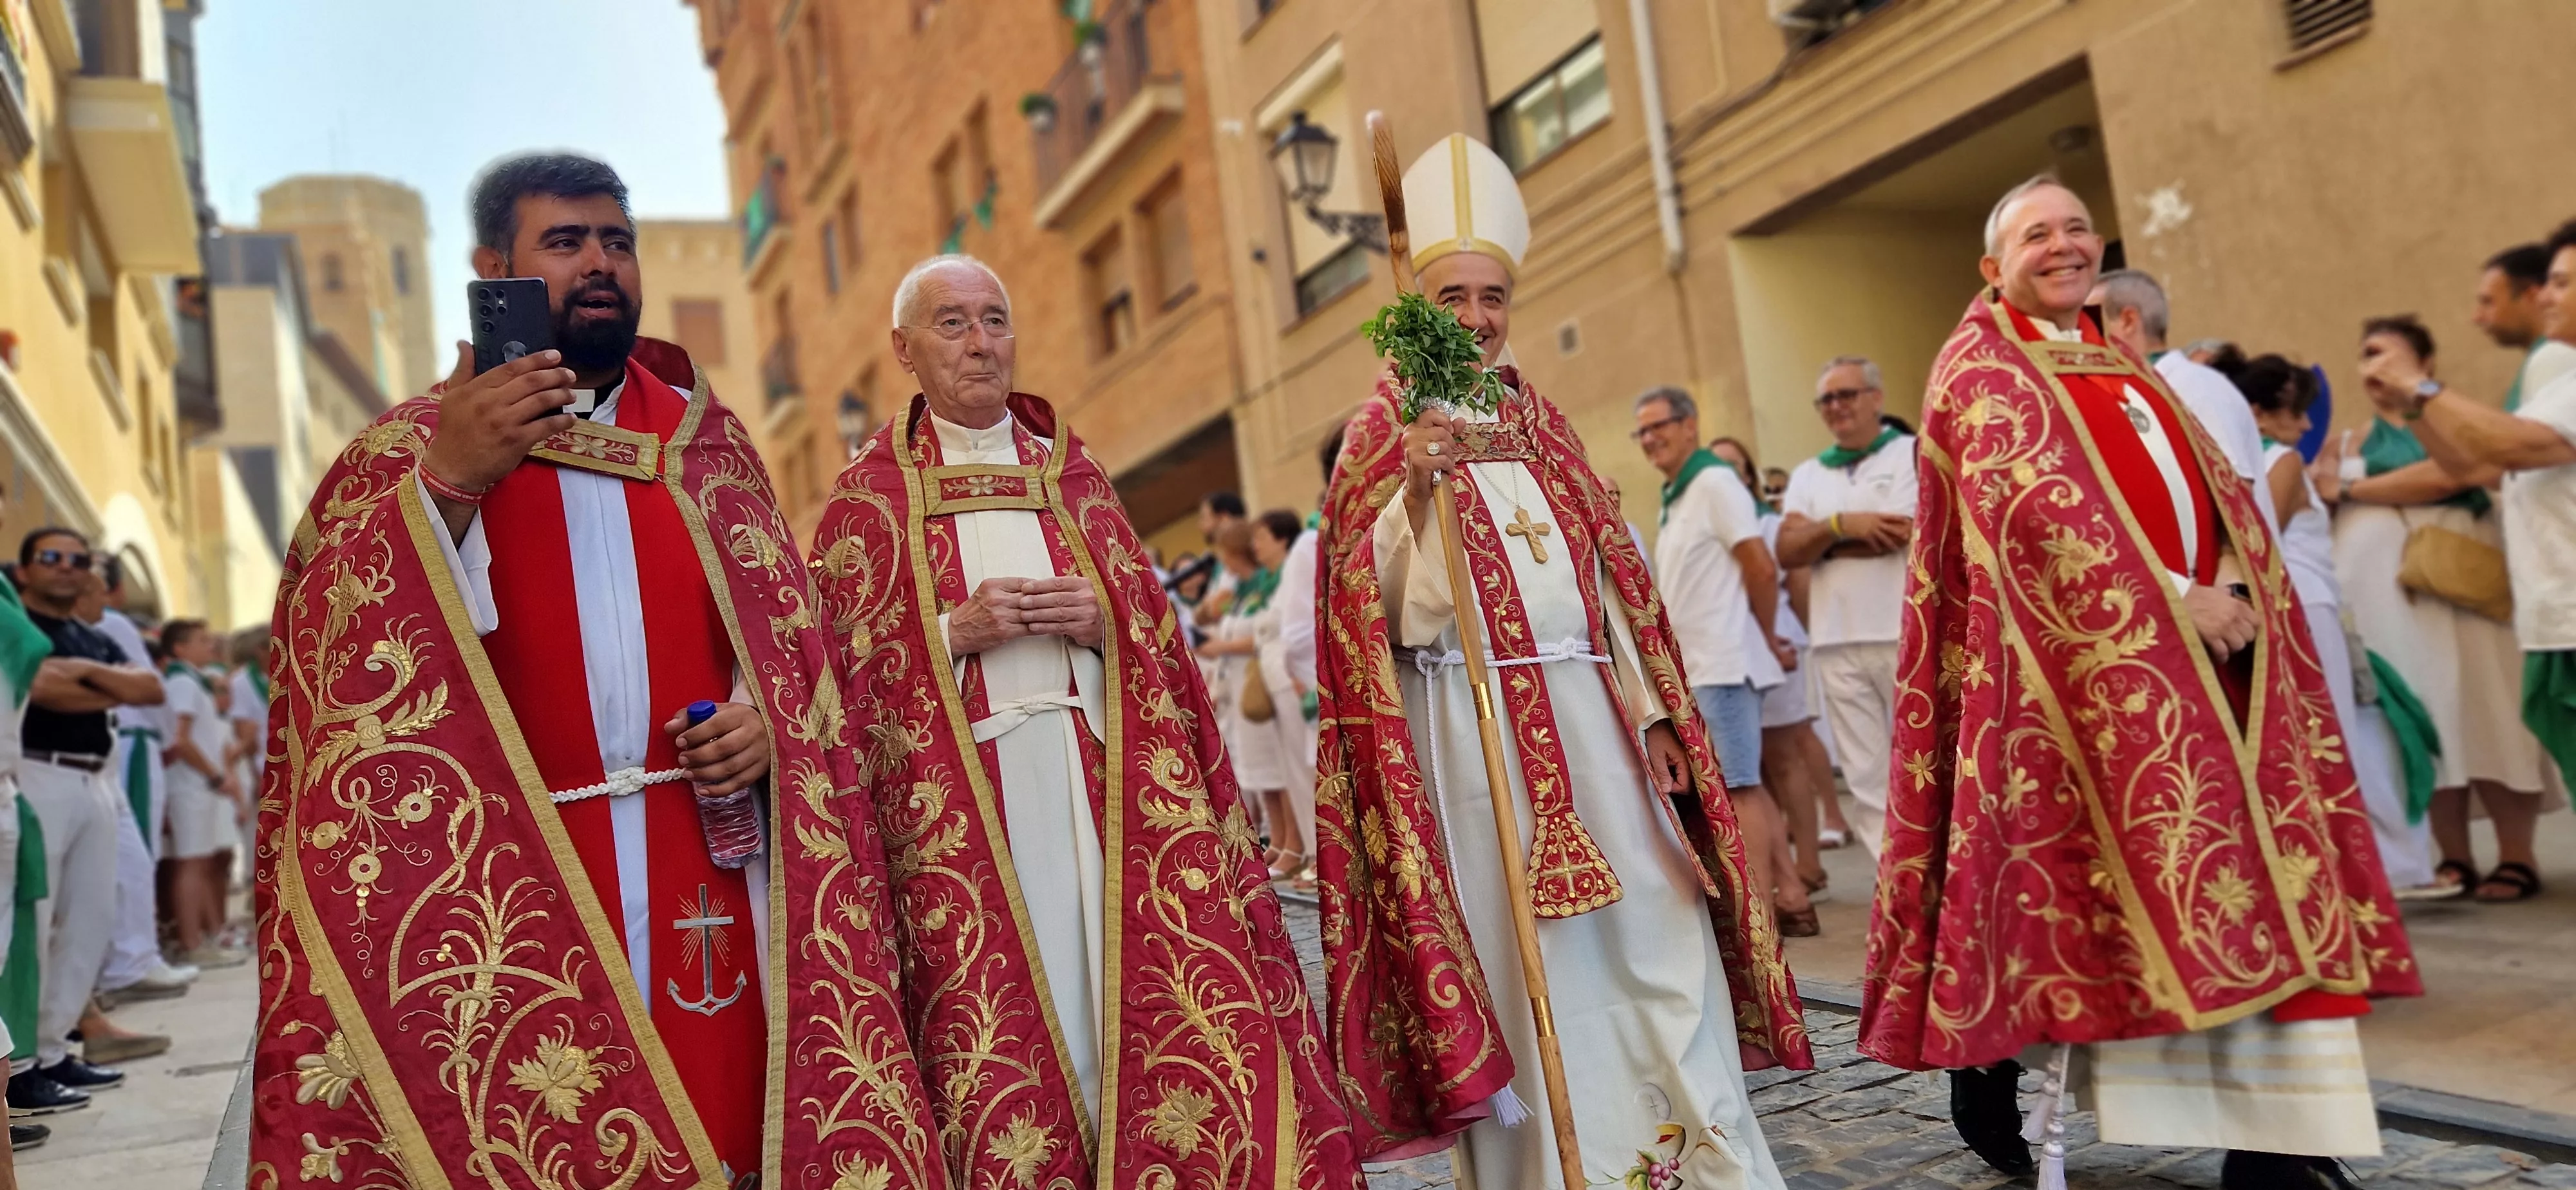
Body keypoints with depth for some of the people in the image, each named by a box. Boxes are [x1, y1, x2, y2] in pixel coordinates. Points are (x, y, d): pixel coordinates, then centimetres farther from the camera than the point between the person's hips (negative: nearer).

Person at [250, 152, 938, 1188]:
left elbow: (789, 635, 12)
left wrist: (771, 719, -8)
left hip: (710, 861, 2)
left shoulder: (705, 440, 13)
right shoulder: (414, 447, 6)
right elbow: (334, 647, -8)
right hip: (510, 886, -2)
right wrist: (442, 485, -20)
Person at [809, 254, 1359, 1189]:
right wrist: (957, 631, -14)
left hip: (1104, 777, 3)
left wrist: (1105, 621, -8)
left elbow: (1157, 636, 13)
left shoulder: (1074, 475, 16)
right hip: (966, 791, -2)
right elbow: (848, 673, 0)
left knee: (1138, 994, -2)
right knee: (1009, 1035, -3)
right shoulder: (869, 500, 7)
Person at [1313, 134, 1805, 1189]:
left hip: (1587, 718, 5)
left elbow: (1610, 574, 15)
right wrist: (1411, 487, -24)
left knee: (1660, 946, 4)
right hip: (1468, 731, -5)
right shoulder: (1385, 437, 1)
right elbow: (1364, 604, -11)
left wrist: (1652, 710, 8)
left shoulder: (1543, 425, 16)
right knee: (1521, 968, 0)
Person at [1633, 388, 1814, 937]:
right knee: (1745, 785, 12)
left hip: (1724, 662, -9)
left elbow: (1762, 568, -15)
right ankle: (1791, 896, 19)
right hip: (1703, 665, 9)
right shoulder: (1675, 499, 16)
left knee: (1737, 787, -8)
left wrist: (1768, 639, -5)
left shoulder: (1714, 484, -10)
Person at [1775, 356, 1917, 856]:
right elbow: (1787, 550, 4)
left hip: (1909, 634, -4)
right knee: (1867, 777, 5)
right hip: (1837, 643, 5)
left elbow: (1911, 531, -12)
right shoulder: (1807, 475, 17)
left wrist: (1824, 543, -3)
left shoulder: (1915, 452, 4)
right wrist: (1841, 525, -12)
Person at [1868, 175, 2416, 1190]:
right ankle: (1986, 1059, 7)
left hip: (2206, 643, 7)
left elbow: (2218, 488, 15)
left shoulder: (2124, 370, 23)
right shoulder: (1981, 364, 0)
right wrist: (2170, 602, -18)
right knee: (2141, 867, -8)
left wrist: (2233, 587, -5)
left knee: (2253, 870, 1)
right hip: (2079, 653, -7)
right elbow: (2033, 500, -14)